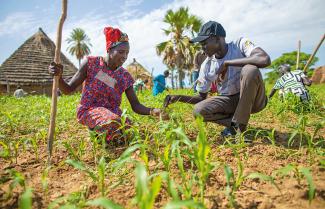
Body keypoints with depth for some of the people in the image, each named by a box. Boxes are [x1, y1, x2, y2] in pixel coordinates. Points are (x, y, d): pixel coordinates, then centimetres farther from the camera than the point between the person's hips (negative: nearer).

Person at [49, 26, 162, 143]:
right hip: (88, 110, -3)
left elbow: (136, 106, -1)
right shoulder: (91, 63, -4)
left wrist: (153, 111, -21)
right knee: (113, 121, -36)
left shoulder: (125, 76, 3)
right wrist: (58, 76, -24)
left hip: (113, 112, 4)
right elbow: (68, 89, -2)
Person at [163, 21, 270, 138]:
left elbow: (265, 60, -34)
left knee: (250, 69, -33)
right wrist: (179, 97, -14)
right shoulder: (207, 65, -5)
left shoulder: (240, 45, -14)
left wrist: (227, 63, -29)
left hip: (253, 98, -2)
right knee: (198, 111, -21)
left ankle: (239, 127, -19)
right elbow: (202, 97, 3)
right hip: (229, 101, 3)